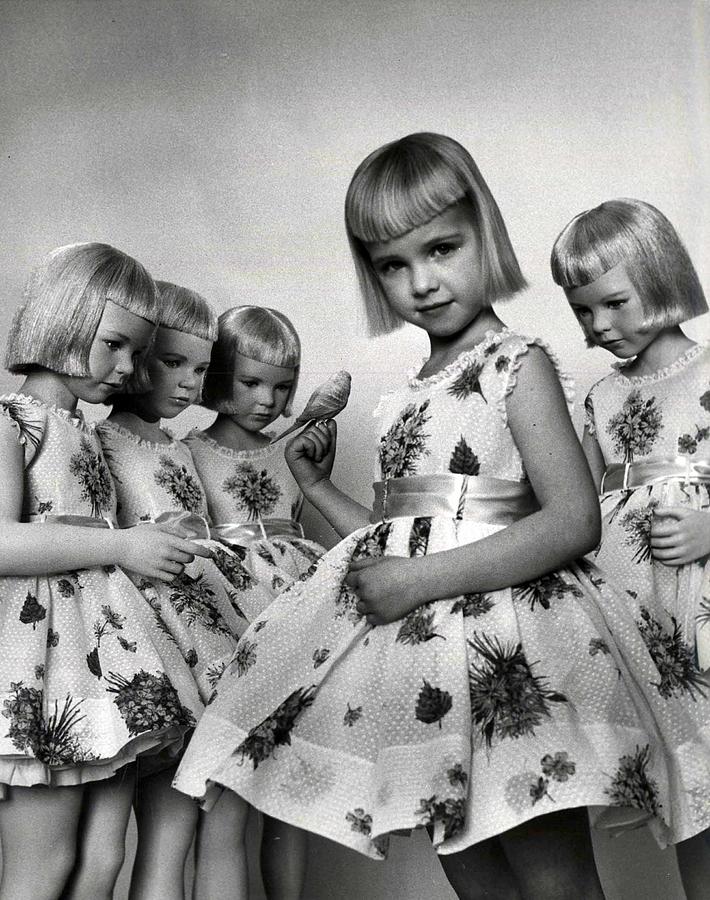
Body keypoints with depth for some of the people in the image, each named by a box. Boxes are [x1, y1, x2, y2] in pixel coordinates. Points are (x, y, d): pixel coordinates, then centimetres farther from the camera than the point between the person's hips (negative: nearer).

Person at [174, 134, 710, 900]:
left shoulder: (520, 364, -5)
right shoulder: (405, 398, 15)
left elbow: (575, 522, -16)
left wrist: (425, 578, -20)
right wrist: (317, 488, 16)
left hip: (502, 648, -6)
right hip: (413, 651, 7)